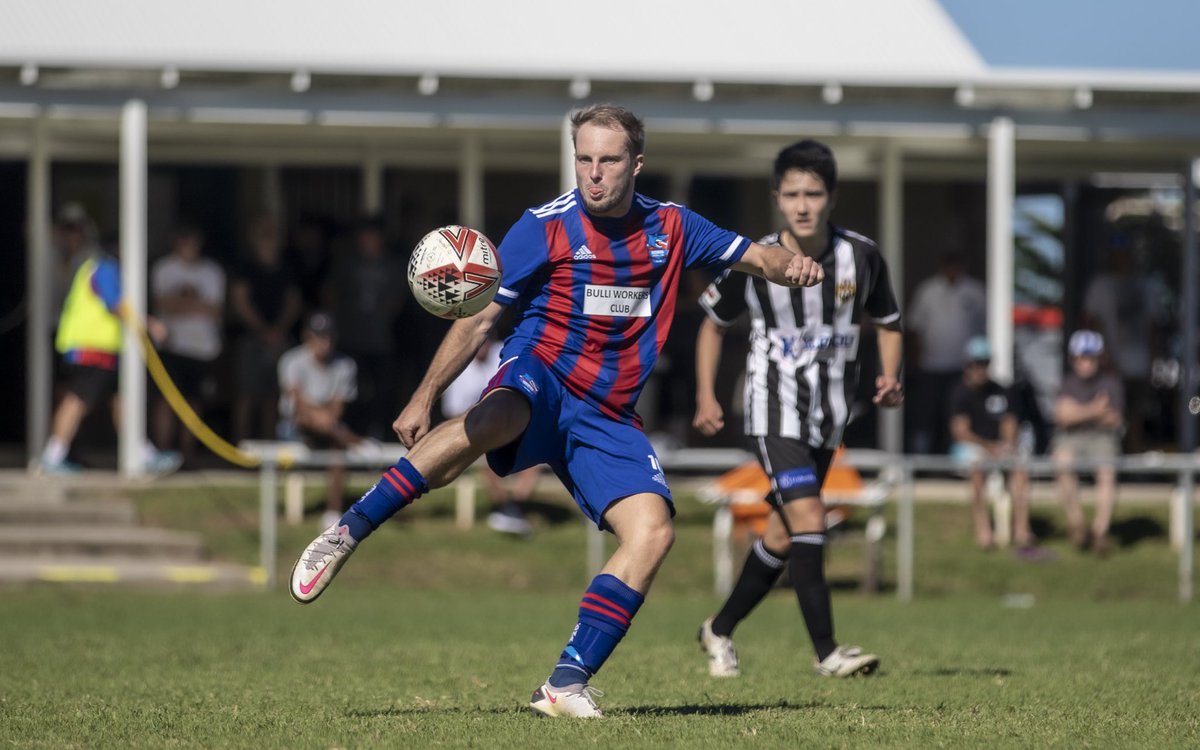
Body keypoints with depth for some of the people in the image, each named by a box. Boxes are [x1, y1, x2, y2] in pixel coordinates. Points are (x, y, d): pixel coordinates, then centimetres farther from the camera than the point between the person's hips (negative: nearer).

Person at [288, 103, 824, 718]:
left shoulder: (669, 227, 9)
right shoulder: (545, 226, -2)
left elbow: (754, 256, 17)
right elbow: (479, 318, 1)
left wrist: (790, 266, -8)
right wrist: (424, 398, -5)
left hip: (607, 418, 4)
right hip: (541, 377, -4)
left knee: (652, 529, -20)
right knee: (488, 423, -40)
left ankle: (568, 683, -17)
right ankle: (345, 535, -32)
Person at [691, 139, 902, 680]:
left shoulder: (860, 257, -4)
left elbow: (887, 325, 11)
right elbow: (714, 325, 7)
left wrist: (889, 376, -8)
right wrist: (706, 396, -2)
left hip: (829, 413, 4)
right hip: (775, 407, -4)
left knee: (782, 536, 10)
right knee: (808, 519, -20)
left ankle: (720, 631, 30)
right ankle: (827, 652, -20)